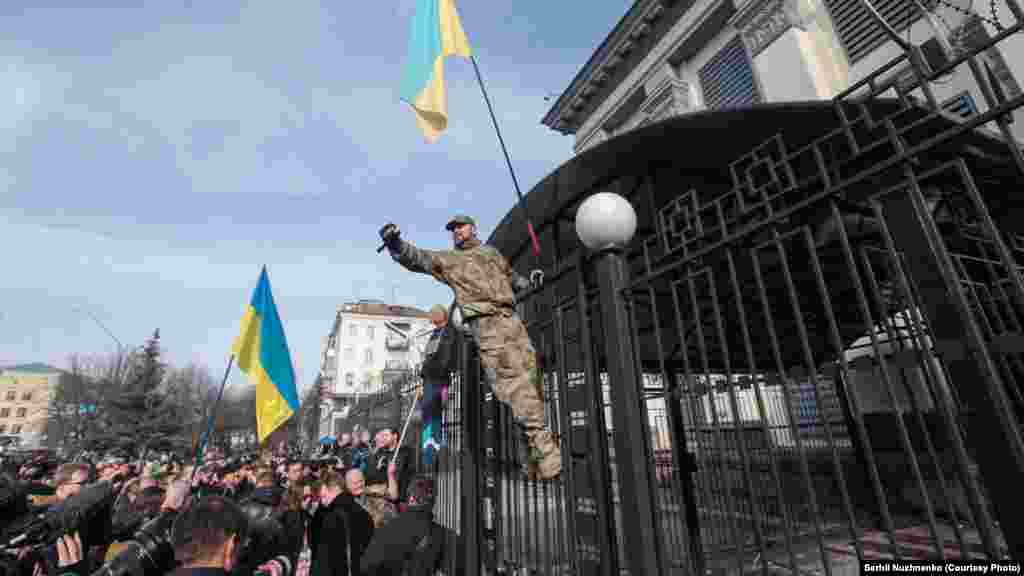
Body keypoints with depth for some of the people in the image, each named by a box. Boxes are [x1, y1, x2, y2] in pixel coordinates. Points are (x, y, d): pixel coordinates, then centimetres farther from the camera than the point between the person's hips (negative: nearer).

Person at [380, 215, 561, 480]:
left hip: (511, 319, 4)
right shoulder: (447, 259, 15)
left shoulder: (492, 252, 25)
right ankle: (545, 450, -8)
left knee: (531, 375, 3)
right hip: (485, 324, -4)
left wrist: (529, 282, 22)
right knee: (514, 384, -10)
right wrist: (396, 244, -17)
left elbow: (511, 277, 38)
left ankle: (540, 436, 18)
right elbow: (417, 258, 0)